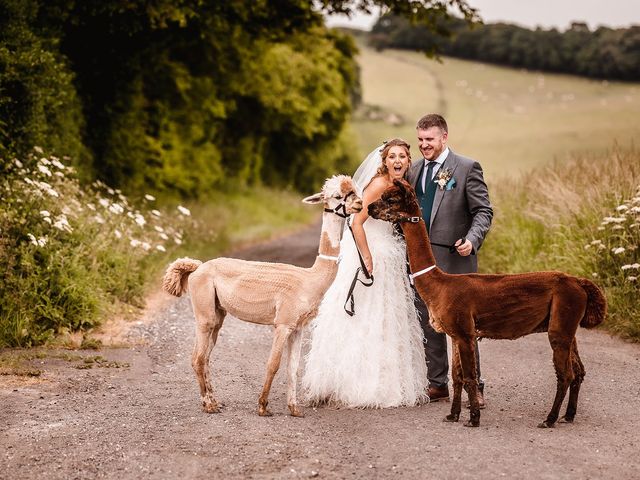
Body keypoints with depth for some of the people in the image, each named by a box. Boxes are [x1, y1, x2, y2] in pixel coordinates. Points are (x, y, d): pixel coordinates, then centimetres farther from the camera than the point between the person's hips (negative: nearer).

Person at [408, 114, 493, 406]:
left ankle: (473, 386, 6)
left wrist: (472, 240, -22)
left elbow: (483, 211, -6)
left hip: (454, 260, -6)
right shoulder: (414, 170, 13)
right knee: (429, 325, 10)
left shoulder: (467, 168, -4)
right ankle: (437, 385, 19)